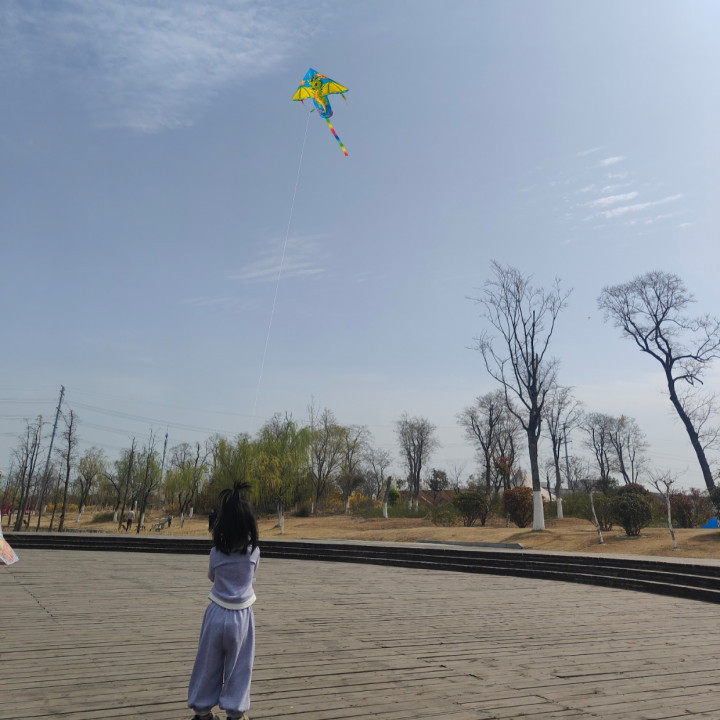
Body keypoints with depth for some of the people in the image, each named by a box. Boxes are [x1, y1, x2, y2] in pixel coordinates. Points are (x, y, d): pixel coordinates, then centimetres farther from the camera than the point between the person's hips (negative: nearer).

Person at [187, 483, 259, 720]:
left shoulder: (216, 553, -11)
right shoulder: (254, 552, -11)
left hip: (217, 614, 0)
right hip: (241, 616, 0)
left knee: (209, 665, 16)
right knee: (238, 668, 14)